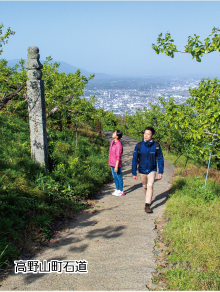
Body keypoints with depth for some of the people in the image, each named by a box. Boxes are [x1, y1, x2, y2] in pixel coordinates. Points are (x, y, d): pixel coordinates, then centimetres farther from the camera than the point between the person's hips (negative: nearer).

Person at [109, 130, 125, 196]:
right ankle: (117, 190, 31)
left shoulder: (118, 145, -22)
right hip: (112, 163, 9)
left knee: (119, 177, 4)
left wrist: (116, 166, -20)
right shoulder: (113, 141, 5)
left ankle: (121, 191, 16)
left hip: (116, 164, -9)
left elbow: (118, 157, -21)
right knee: (115, 177, 17)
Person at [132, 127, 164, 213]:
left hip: (152, 170, -1)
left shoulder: (156, 146, -12)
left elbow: (160, 159, -2)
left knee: (150, 185, -15)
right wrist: (134, 173, -6)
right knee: (145, 186, 16)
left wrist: (160, 172, -4)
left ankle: (147, 205, -9)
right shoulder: (139, 146, -13)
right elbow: (134, 160, -6)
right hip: (142, 170, 1)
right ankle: (148, 199, 42)